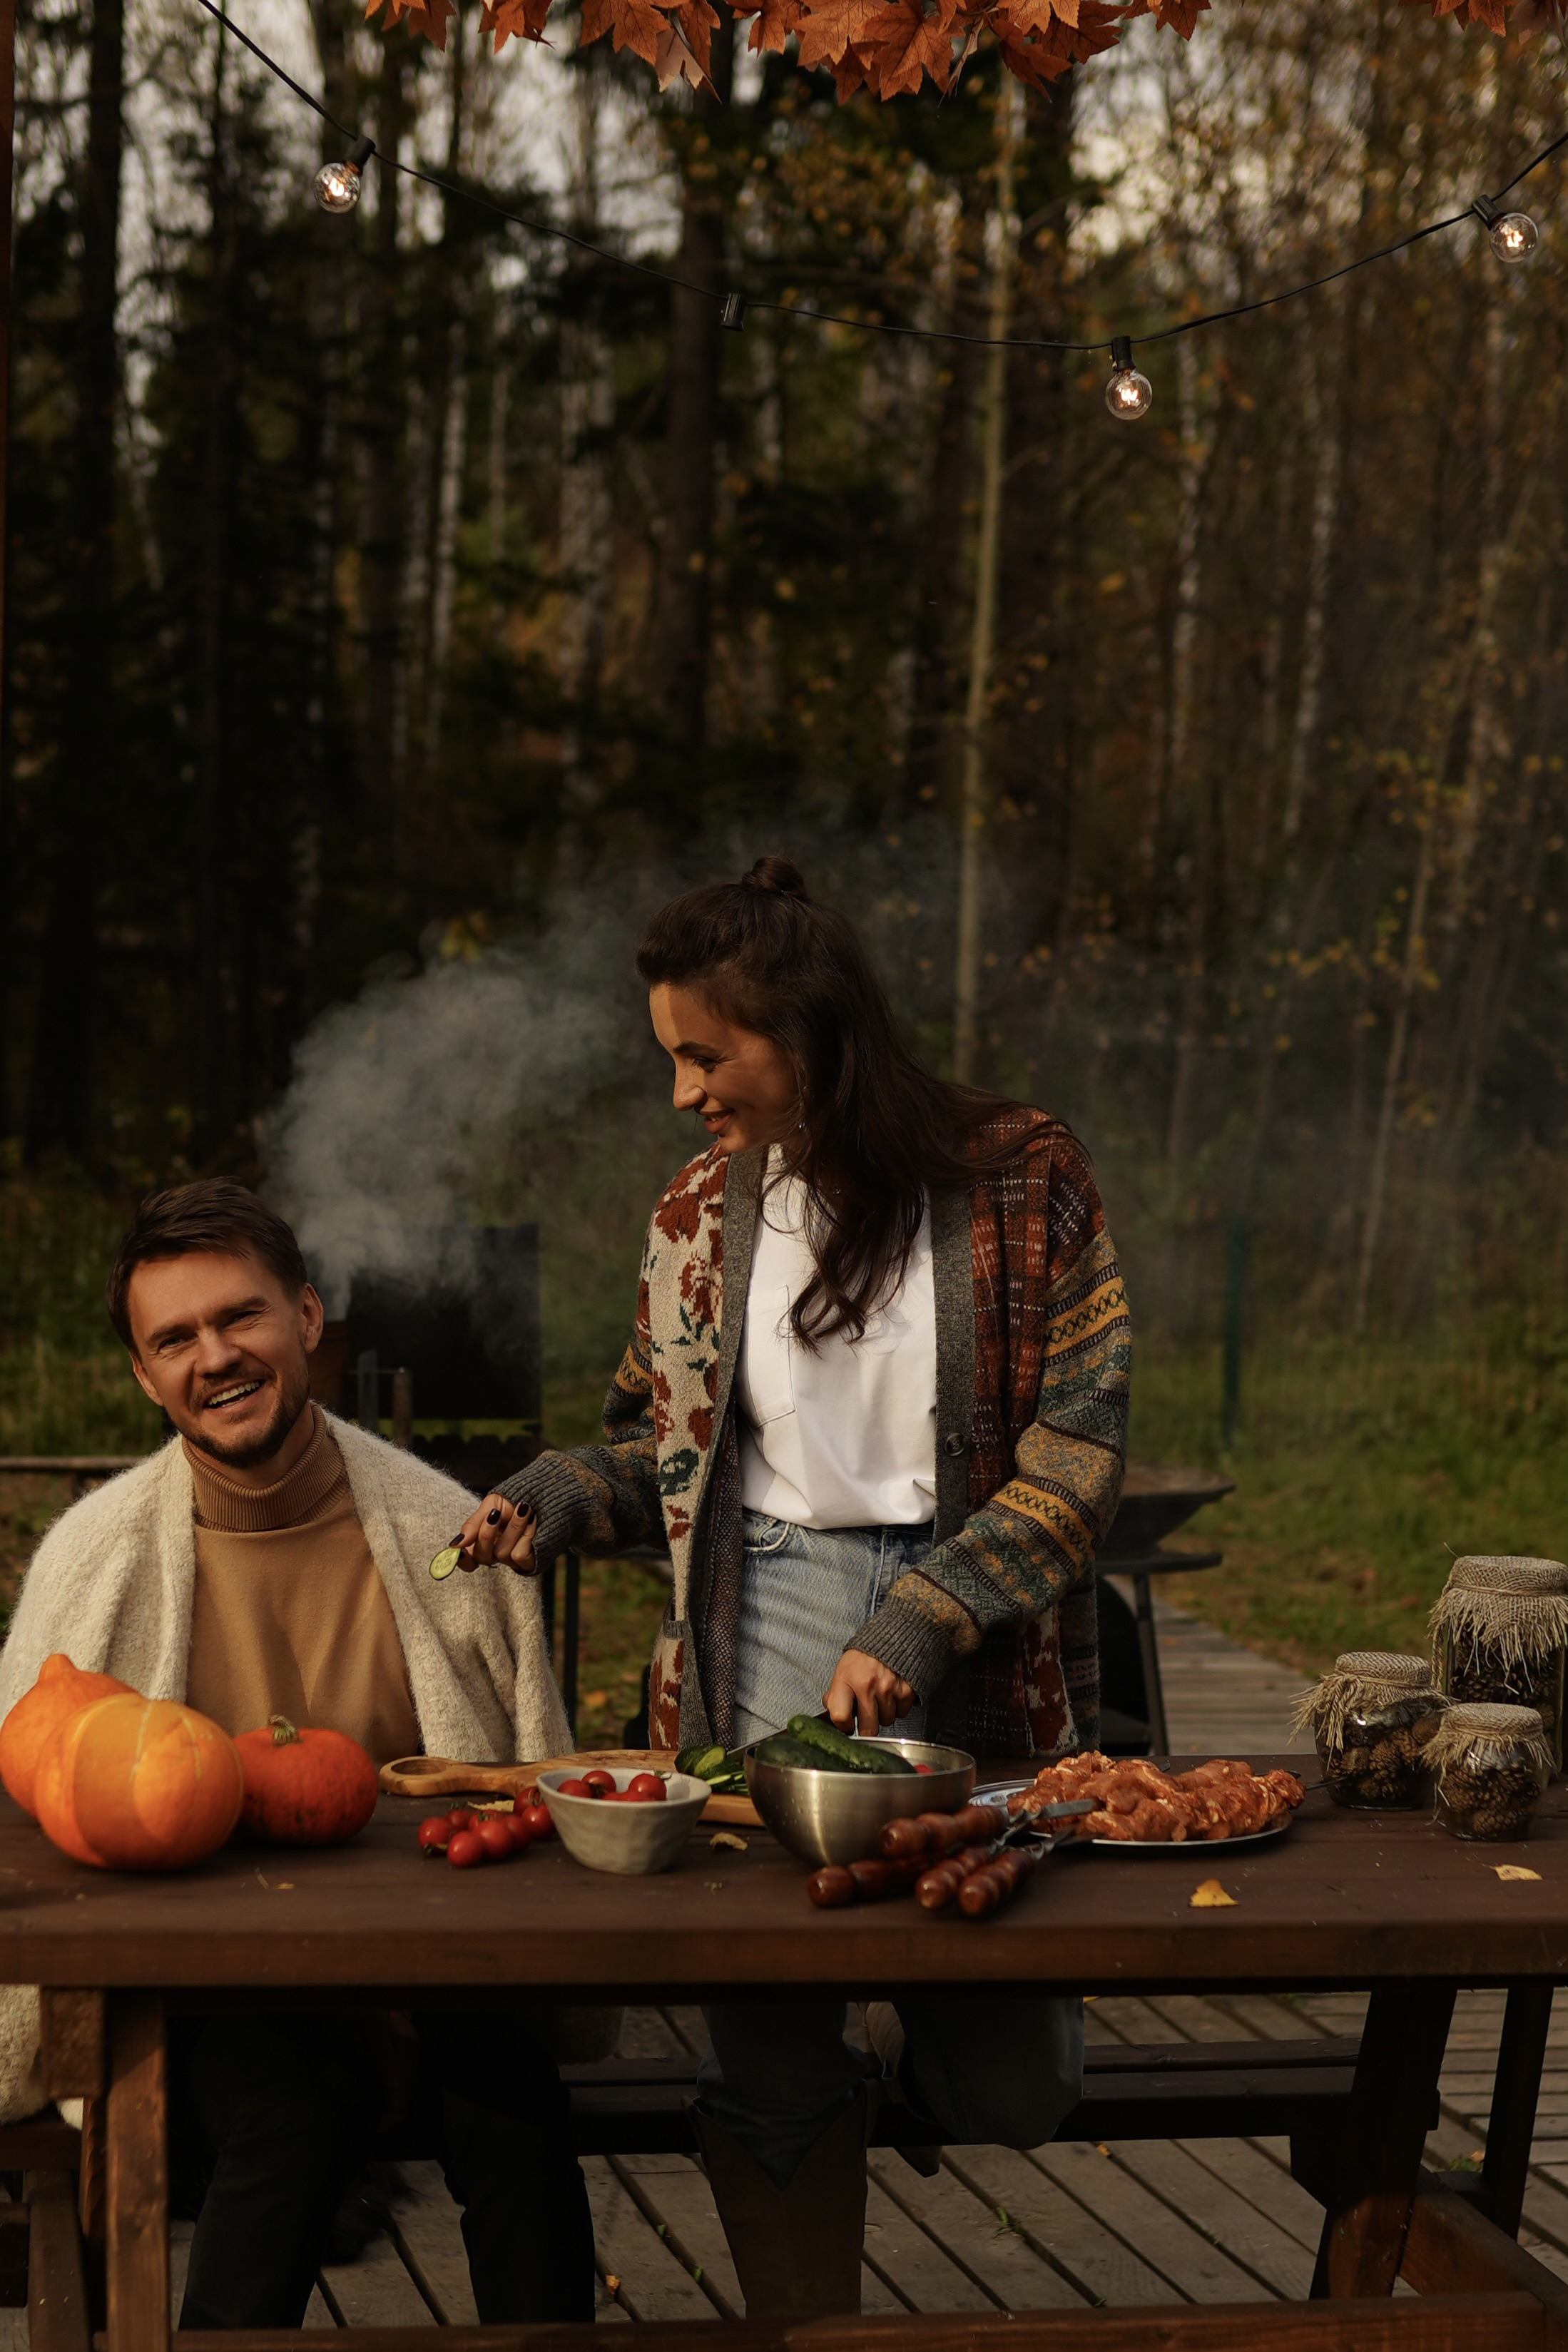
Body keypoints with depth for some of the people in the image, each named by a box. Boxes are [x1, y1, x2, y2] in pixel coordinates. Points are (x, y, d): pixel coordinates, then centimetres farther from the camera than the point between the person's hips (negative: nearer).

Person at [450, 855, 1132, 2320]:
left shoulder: (1020, 1183, -3)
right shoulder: (699, 1217, 8)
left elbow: (1074, 1461, -6)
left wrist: (917, 1634, -14)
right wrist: (552, 1501, -1)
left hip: (980, 1653, -2)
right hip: (767, 1640, 2)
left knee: (1008, 2097, -4)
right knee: (767, 2061, -2)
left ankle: (920, 2026, 29)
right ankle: (809, 2328, 18)